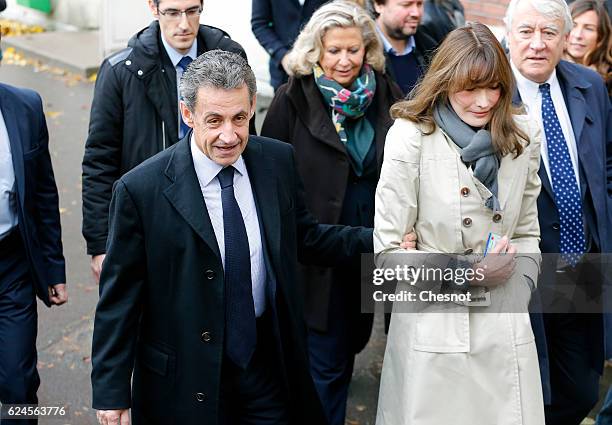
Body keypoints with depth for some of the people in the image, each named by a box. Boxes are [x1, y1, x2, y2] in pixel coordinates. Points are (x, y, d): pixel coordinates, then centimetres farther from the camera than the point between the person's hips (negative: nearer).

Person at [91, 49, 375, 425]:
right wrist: (112, 393, -10)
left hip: (269, 360, 3)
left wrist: (377, 239, -4)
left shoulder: (279, 161, -5)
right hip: (187, 376, -3)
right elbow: (119, 298, -11)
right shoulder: (140, 189, -17)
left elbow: (303, 237, 9)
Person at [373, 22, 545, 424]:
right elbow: (388, 251, -8)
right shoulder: (411, 138, -10)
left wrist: (518, 292, -1)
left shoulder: (523, 138, 4)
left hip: (507, 332, 4)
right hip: (434, 330, -4)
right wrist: (466, 272, -15)